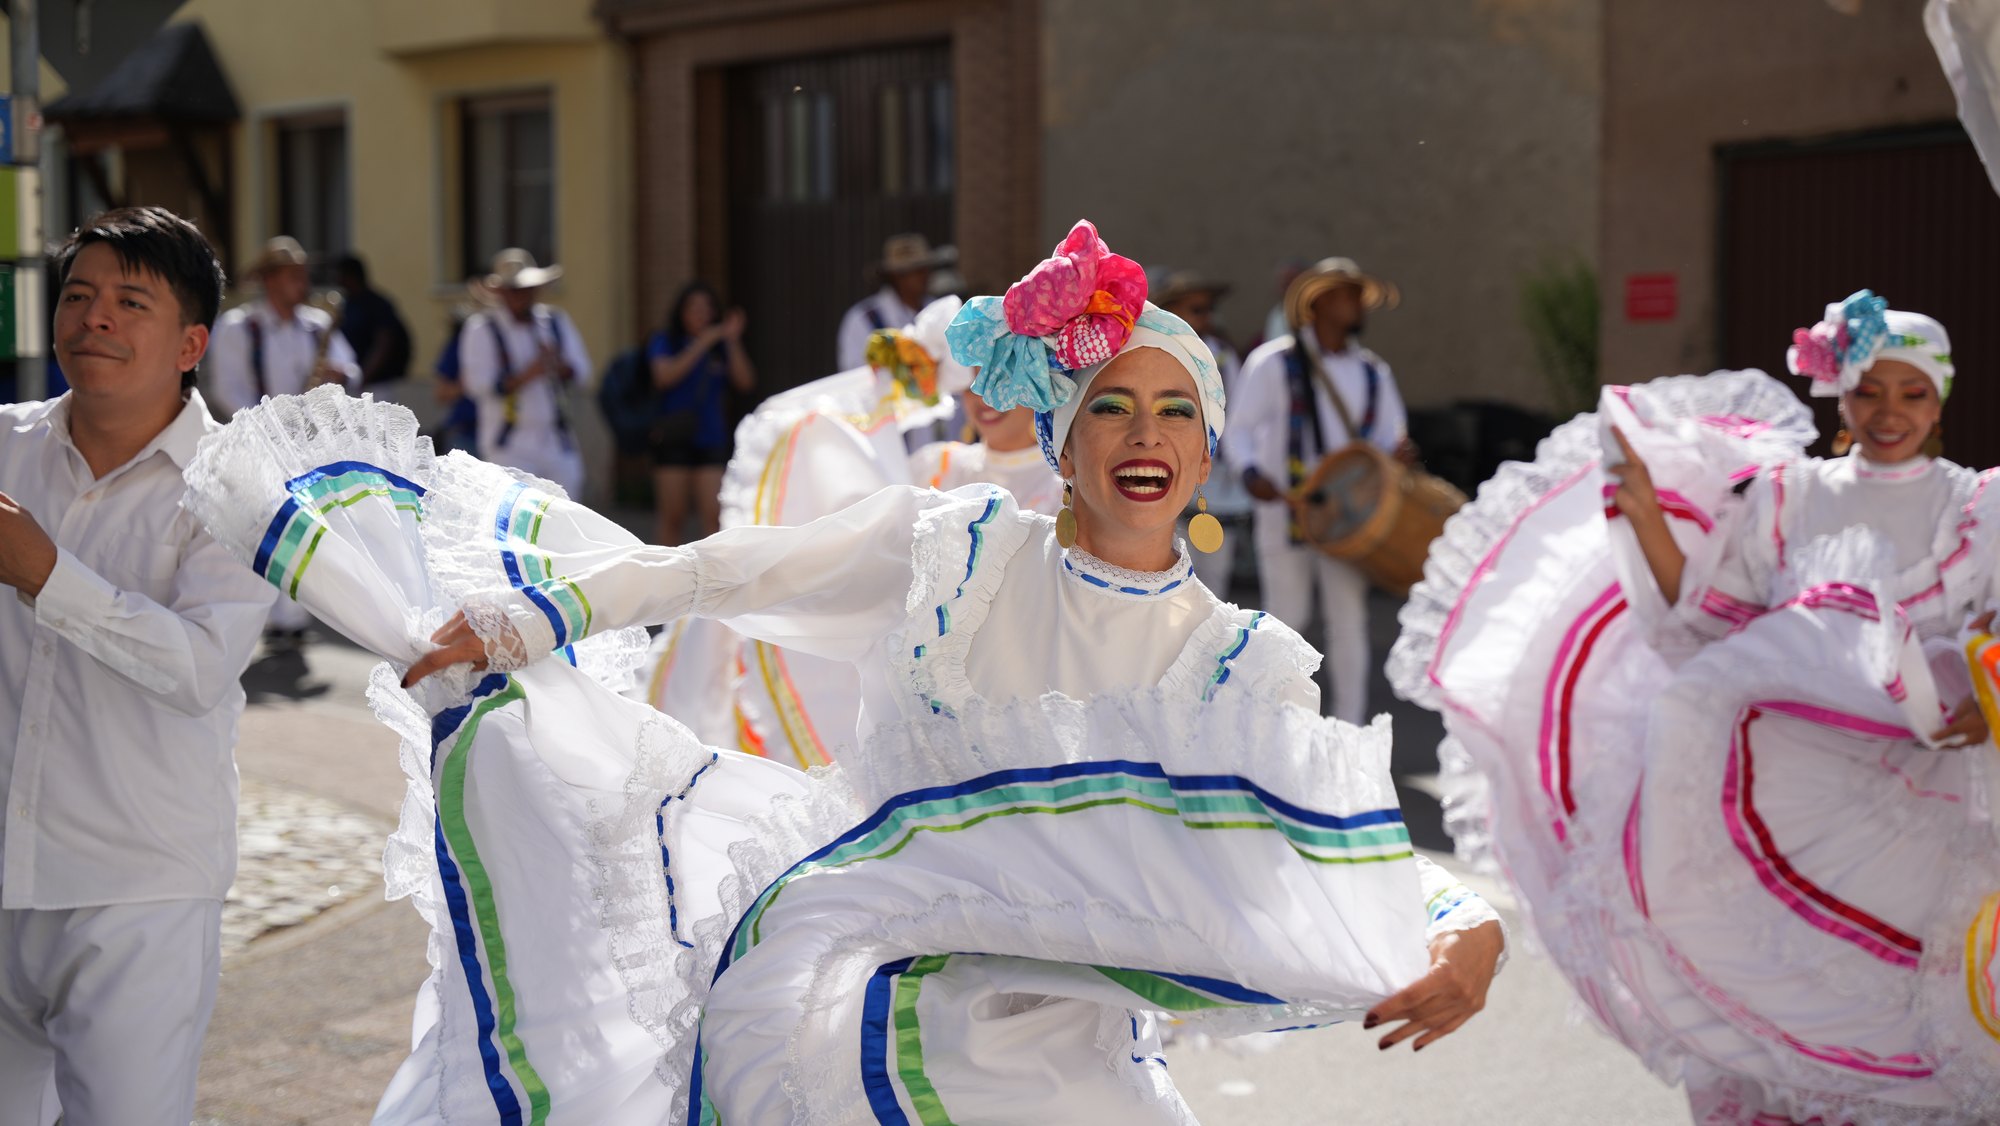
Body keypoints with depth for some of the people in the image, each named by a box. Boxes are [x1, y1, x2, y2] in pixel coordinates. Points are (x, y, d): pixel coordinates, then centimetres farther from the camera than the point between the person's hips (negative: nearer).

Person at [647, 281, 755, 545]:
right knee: (673, 516, 2)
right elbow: (665, 376, -13)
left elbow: (745, 383, -2)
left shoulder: (721, 347, 7)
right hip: (674, 438, -1)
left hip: (711, 439, 1)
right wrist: (701, 344, -16)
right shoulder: (664, 342, 4)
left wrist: (733, 342, -11)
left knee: (714, 515, -8)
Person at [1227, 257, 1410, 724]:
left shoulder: (1374, 374, 13)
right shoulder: (1274, 363, -1)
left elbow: (1388, 437, 14)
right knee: (1286, 619, 2)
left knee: (1348, 622, -1)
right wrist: (1252, 472, -22)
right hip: (1284, 512, -3)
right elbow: (1240, 431, -2)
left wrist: (1397, 451, -11)